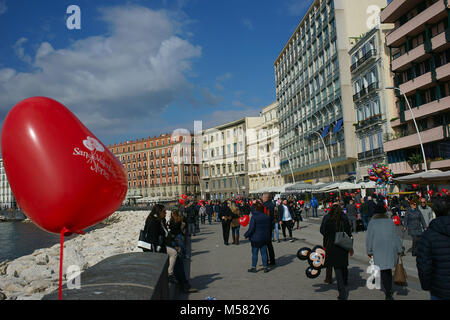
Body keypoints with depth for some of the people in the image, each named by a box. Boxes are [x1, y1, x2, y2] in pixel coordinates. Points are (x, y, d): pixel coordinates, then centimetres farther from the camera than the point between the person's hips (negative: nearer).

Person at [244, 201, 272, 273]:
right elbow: (270, 227, 12)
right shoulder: (267, 217, 2)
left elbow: (251, 228, -18)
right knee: (264, 253, 11)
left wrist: (246, 235, -6)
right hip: (265, 238, 5)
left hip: (256, 238, -4)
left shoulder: (254, 217, -16)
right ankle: (265, 267, 14)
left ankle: (253, 267, 10)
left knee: (254, 253, 5)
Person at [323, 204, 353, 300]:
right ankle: (345, 282, 46)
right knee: (344, 266, 22)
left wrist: (325, 247, 9)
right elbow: (349, 235, 5)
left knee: (337, 268, 0)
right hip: (344, 247, 3)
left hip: (332, 248, -3)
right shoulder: (345, 221, 0)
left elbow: (326, 236, -2)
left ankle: (342, 293, -6)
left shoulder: (328, 222, -7)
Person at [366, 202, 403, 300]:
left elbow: (369, 238, -3)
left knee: (383, 271, 2)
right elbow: (396, 237, 4)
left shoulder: (372, 223, -6)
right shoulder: (390, 222, 1)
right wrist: (399, 250, 12)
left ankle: (388, 294, -3)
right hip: (391, 250, 3)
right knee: (388, 270, 18)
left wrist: (369, 251, 6)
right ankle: (389, 290, 27)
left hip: (379, 251, -3)